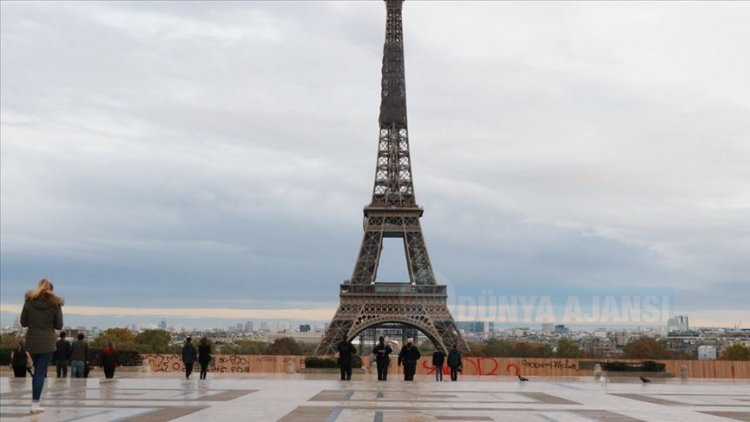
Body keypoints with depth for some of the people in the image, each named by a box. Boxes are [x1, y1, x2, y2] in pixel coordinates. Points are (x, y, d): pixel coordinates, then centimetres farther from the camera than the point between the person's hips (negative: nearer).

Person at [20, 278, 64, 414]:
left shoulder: (29, 301, -1)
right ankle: (35, 404, -6)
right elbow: (59, 326, -1)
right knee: (41, 372, -1)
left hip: (32, 341, 3)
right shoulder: (55, 304, -6)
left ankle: (35, 401, 17)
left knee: (37, 371, 18)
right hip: (47, 342, -3)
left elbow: (23, 322, 2)